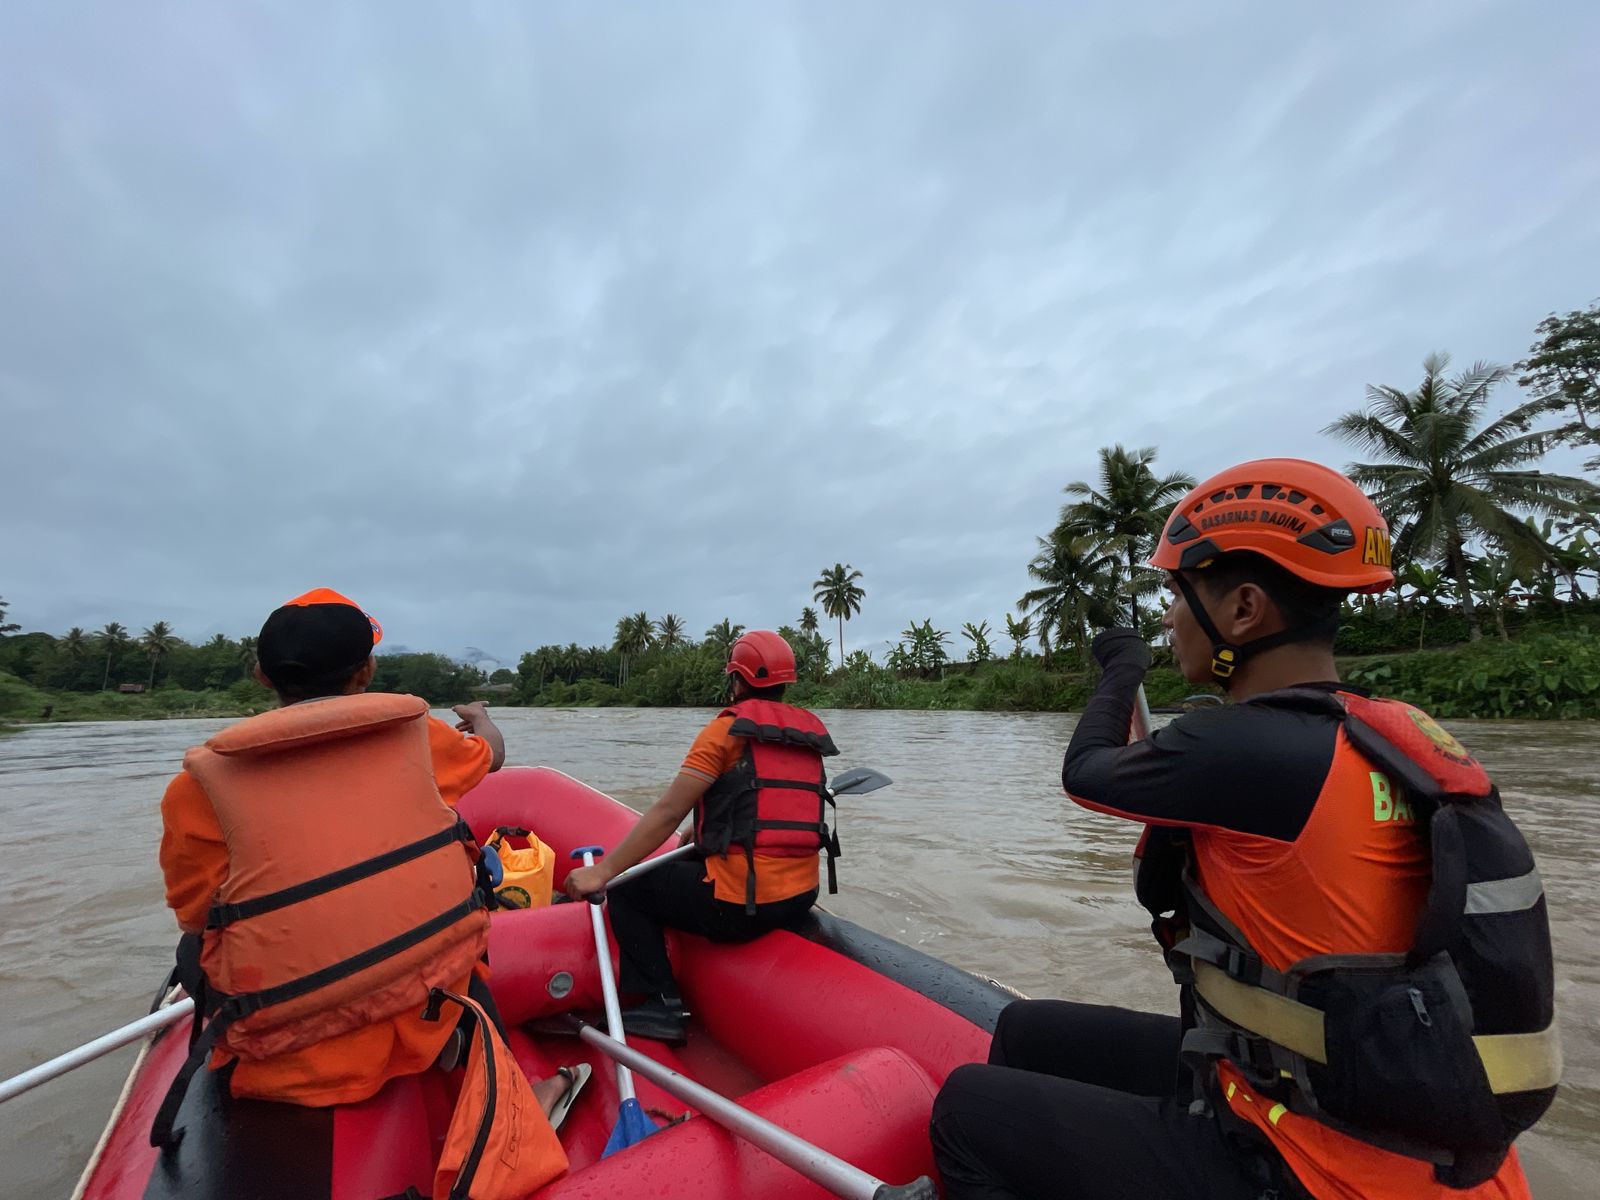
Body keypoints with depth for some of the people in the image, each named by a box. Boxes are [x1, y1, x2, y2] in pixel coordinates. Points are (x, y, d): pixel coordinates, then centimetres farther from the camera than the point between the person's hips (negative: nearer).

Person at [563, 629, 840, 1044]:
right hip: (802, 897, 7)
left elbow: (667, 813, -14)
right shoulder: (812, 731, 8)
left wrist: (602, 873, -9)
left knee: (627, 888, 12)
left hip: (740, 905, -7)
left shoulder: (728, 727, -10)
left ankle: (661, 1004, 11)